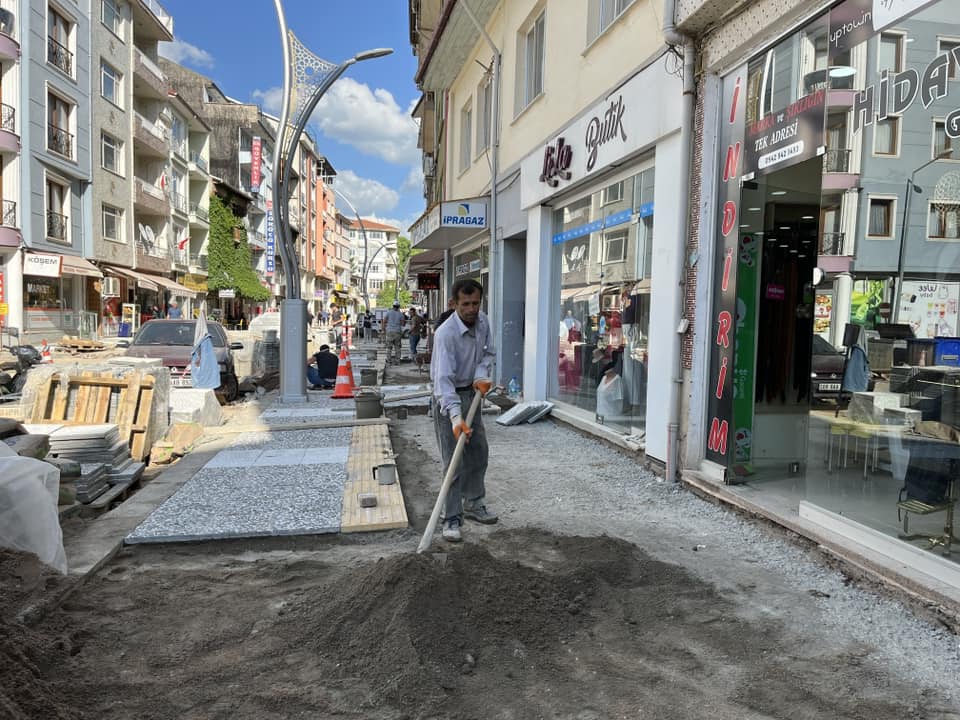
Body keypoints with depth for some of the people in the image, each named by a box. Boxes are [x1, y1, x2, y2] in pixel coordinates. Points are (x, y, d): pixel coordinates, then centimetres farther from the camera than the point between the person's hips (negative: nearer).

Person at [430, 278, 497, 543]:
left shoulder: (483, 322, -6)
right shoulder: (445, 334, -29)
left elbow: (488, 353, 9)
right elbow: (444, 379, -36)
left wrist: (481, 375, -12)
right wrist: (455, 417, -47)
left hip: (472, 393, 7)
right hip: (448, 397, -7)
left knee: (478, 453, 15)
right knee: (454, 461, -8)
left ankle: (473, 504, 32)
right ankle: (452, 519, 2)